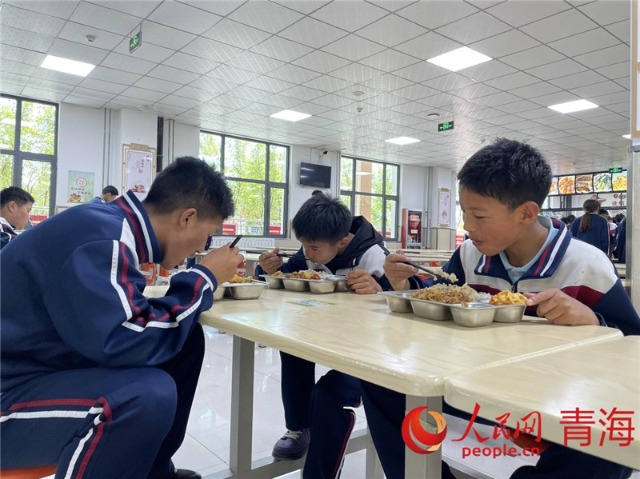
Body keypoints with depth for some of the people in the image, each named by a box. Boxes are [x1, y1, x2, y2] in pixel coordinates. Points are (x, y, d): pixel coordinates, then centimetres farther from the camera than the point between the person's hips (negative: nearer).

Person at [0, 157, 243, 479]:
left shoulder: (110, 224, 2)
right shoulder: (102, 240, -25)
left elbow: (128, 310, 11)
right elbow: (127, 343, -33)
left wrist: (201, 280, -2)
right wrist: (205, 278, -21)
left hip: (51, 363, 10)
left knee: (186, 340, 3)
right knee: (149, 393, -33)